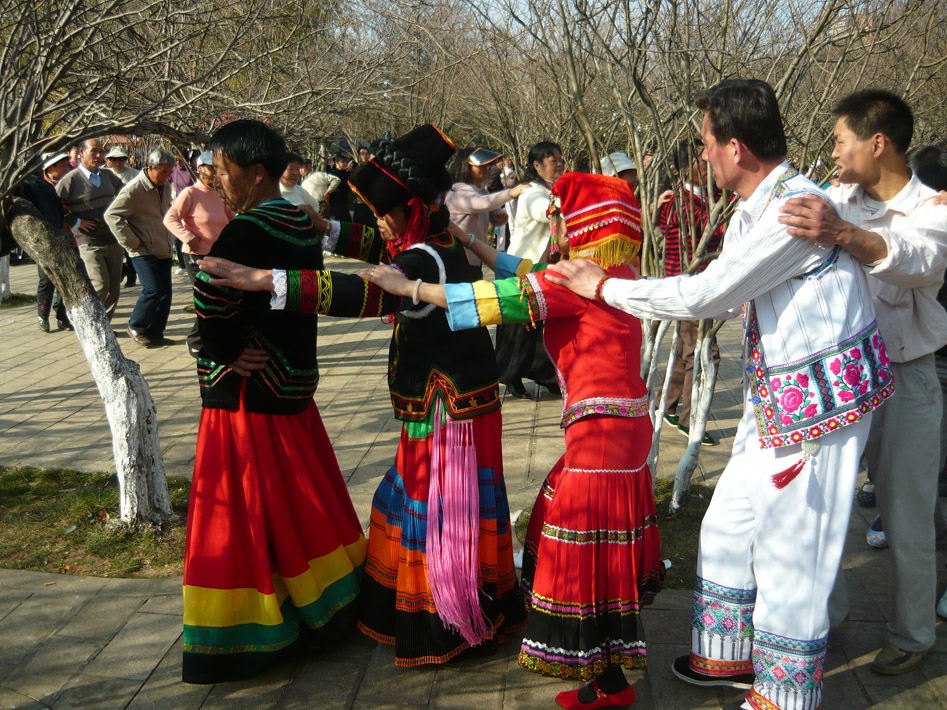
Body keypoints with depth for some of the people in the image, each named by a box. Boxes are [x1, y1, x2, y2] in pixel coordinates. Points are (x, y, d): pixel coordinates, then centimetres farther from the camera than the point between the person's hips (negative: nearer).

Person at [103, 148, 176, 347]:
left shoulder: (165, 188, 12)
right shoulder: (134, 190, -14)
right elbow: (111, 215, -17)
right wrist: (132, 243, -16)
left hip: (163, 250, 8)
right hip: (144, 251, -8)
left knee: (165, 293, 5)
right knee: (153, 289, -14)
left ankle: (155, 333, 17)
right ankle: (136, 327, 6)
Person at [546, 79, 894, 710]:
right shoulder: (751, 213, 8)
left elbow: (707, 294, -23)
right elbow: (720, 296, 20)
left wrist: (606, 288, -12)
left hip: (820, 399, -9)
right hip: (775, 398, 10)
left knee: (789, 551, 0)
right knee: (728, 526, 17)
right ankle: (733, 657, 35)